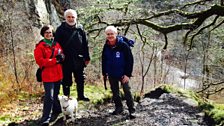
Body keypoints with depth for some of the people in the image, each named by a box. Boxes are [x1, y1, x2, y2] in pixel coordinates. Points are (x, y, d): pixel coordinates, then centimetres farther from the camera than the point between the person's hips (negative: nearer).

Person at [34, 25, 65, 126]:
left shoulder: (56, 44, 10)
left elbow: (61, 55, 18)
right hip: (48, 75, -5)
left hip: (58, 74, 5)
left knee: (56, 94, 18)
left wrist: (61, 56, -8)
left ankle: (56, 111, 33)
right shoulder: (40, 46, -6)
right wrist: (54, 60, -18)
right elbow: (39, 61, -13)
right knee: (49, 96, -11)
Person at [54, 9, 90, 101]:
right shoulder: (61, 29, -1)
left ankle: (81, 95, 27)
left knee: (80, 79, 13)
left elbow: (85, 45, 11)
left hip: (78, 59, 3)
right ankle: (66, 96, 18)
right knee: (66, 80, 5)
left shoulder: (80, 30, 8)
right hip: (66, 60, -3)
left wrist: (87, 58, 10)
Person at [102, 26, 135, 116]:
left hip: (123, 74, -5)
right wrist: (104, 73, 8)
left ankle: (131, 109, 13)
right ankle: (118, 108, 28)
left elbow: (130, 60, -13)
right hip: (111, 75, 5)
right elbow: (104, 61, 11)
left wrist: (128, 74, -16)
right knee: (115, 92, 13)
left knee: (127, 91, 0)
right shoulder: (106, 47, 0)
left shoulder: (123, 45, -15)